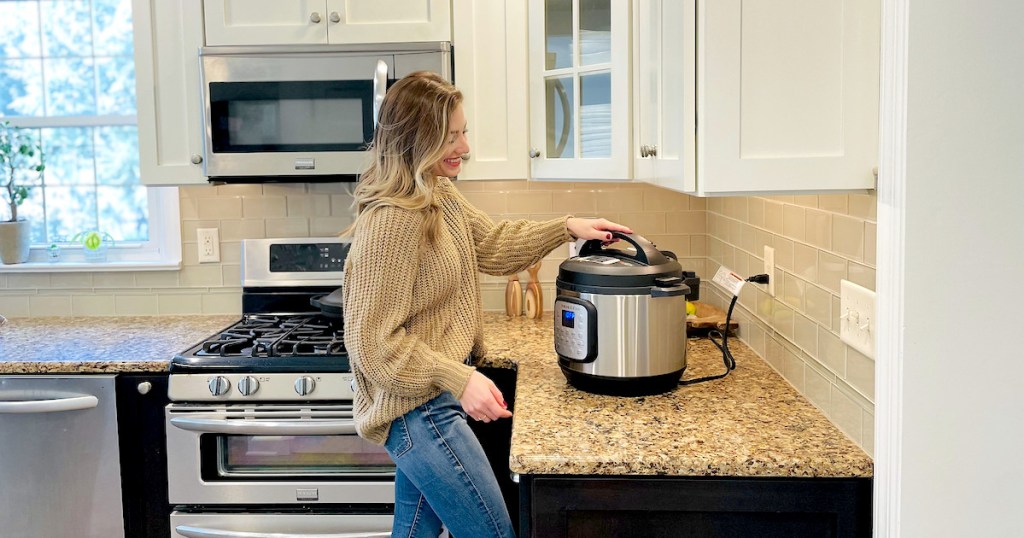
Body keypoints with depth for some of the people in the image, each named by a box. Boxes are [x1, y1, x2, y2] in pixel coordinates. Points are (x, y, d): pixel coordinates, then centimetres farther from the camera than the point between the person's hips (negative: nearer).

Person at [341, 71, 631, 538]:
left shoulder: (441, 194, 5)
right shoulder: (391, 223, -24)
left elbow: (493, 244, 20)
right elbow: (373, 341, -23)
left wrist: (566, 228, 10)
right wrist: (459, 379, -25)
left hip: (434, 399, 10)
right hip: (419, 407, -10)